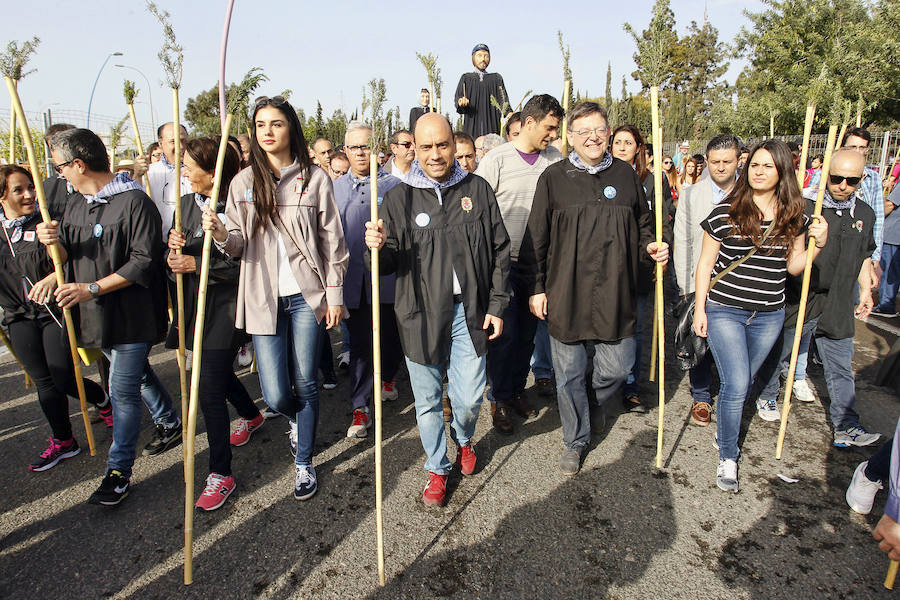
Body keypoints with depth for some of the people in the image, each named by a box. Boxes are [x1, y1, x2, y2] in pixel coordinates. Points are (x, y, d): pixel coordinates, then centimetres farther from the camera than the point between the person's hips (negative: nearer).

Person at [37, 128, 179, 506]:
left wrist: (93, 288, -23)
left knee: (122, 390, -3)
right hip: (98, 315, 8)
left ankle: (119, 471, 8)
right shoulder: (75, 205, 12)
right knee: (137, 374, 21)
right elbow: (67, 256, 15)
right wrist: (53, 242, -8)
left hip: (132, 314, -8)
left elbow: (144, 261, -20)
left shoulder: (134, 202, -15)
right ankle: (170, 424, 41)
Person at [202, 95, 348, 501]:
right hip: (264, 299, 2)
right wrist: (222, 235, -16)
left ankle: (304, 463, 27)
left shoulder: (314, 179, 0)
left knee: (305, 385, 7)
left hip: (307, 295, -1)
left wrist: (334, 294, -2)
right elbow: (240, 246, 6)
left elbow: (333, 240, 2)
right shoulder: (243, 183, 6)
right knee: (276, 395, -1)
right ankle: (297, 419, 36)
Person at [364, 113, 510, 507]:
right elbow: (389, 264, 0)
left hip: (469, 312, 1)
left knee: (470, 398, 5)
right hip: (421, 314, 0)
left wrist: (497, 305, 3)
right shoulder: (400, 198, 0)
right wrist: (379, 248, -24)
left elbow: (500, 252, 7)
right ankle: (438, 468, 35)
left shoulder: (478, 190, 3)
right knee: (427, 400, 10)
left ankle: (463, 440, 41)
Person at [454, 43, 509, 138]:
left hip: (491, 123, 0)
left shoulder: (496, 78, 16)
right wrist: (461, 103, -20)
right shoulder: (466, 78, 15)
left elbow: (503, 99, 5)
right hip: (472, 124, 0)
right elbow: (458, 97, 6)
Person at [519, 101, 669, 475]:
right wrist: (535, 288, -3)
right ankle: (575, 440, 28)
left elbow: (642, 224, 21)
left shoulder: (625, 175, 8)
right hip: (565, 294, -2)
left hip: (614, 295, 2)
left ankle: (594, 402, 42)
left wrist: (650, 245, 0)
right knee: (569, 374, 7)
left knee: (618, 367, 7)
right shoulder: (554, 177, 0)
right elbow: (536, 238, 0)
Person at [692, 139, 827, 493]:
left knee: (741, 383, 16)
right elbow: (706, 263, -3)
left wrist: (819, 244, -8)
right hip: (724, 311, -4)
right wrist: (699, 309, -4)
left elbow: (794, 267, 10)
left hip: (768, 316, 4)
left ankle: (724, 428, 41)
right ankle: (727, 457, 11)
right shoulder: (725, 212, -9)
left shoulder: (794, 217, 2)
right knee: (736, 386, -8)